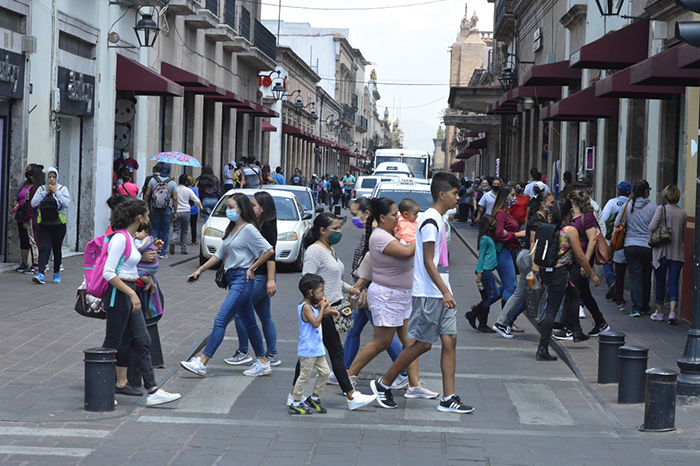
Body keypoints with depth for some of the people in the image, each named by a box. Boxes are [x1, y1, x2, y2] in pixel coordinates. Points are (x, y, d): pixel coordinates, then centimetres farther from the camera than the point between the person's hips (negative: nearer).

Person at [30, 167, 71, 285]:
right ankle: (41, 275, -20)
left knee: (56, 249, 7)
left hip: (58, 224, -1)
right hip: (44, 224, 1)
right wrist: (45, 192, -8)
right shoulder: (41, 189, 8)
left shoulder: (63, 189, 3)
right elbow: (33, 203, -3)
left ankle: (56, 273, 22)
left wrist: (56, 192, -12)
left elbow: (67, 203, -11)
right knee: (43, 248, -12)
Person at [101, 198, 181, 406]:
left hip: (129, 293, 10)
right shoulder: (120, 238, -17)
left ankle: (152, 391, 8)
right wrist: (131, 293, -22)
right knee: (113, 344, -1)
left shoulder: (130, 237, 12)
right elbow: (108, 273, -22)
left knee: (142, 342, 7)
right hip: (117, 295, -10)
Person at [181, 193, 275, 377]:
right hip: (232, 279, 10)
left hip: (242, 279, -10)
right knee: (249, 323, 12)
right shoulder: (231, 229, 16)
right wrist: (200, 270, 13)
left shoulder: (248, 229, -10)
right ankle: (263, 363, 19)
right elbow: (220, 255, 20)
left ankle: (202, 363, -15)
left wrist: (252, 268, -11)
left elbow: (269, 251, -14)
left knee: (221, 320, -13)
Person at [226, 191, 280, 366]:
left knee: (239, 311, -6)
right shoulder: (259, 225, 14)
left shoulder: (267, 227, -15)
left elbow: (270, 255, -21)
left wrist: (271, 280, -26)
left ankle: (243, 352, 2)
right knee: (265, 317, 12)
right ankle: (272, 355, 16)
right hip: (257, 278, 10)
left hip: (261, 278, -10)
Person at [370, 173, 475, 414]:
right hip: (429, 293, -10)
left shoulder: (438, 220, 15)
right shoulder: (430, 221, -15)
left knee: (450, 340, 4)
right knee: (423, 343, -2)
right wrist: (444, 291, -22)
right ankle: (383, 384, 11)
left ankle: (448, 398, 5)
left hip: (441, 294, 10)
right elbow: (428, 262, -19)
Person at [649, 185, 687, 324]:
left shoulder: (662, 209, -8)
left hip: (662, 252, -2)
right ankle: (672, 312, -13)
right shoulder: (683, 214, 4)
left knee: (660, 283, 10)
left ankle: (659, 313, 19)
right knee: (674, 283, 2)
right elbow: (683, 234, 11)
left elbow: (651, 227, -14)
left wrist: (657, 235, 7)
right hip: (678, 253, 2)